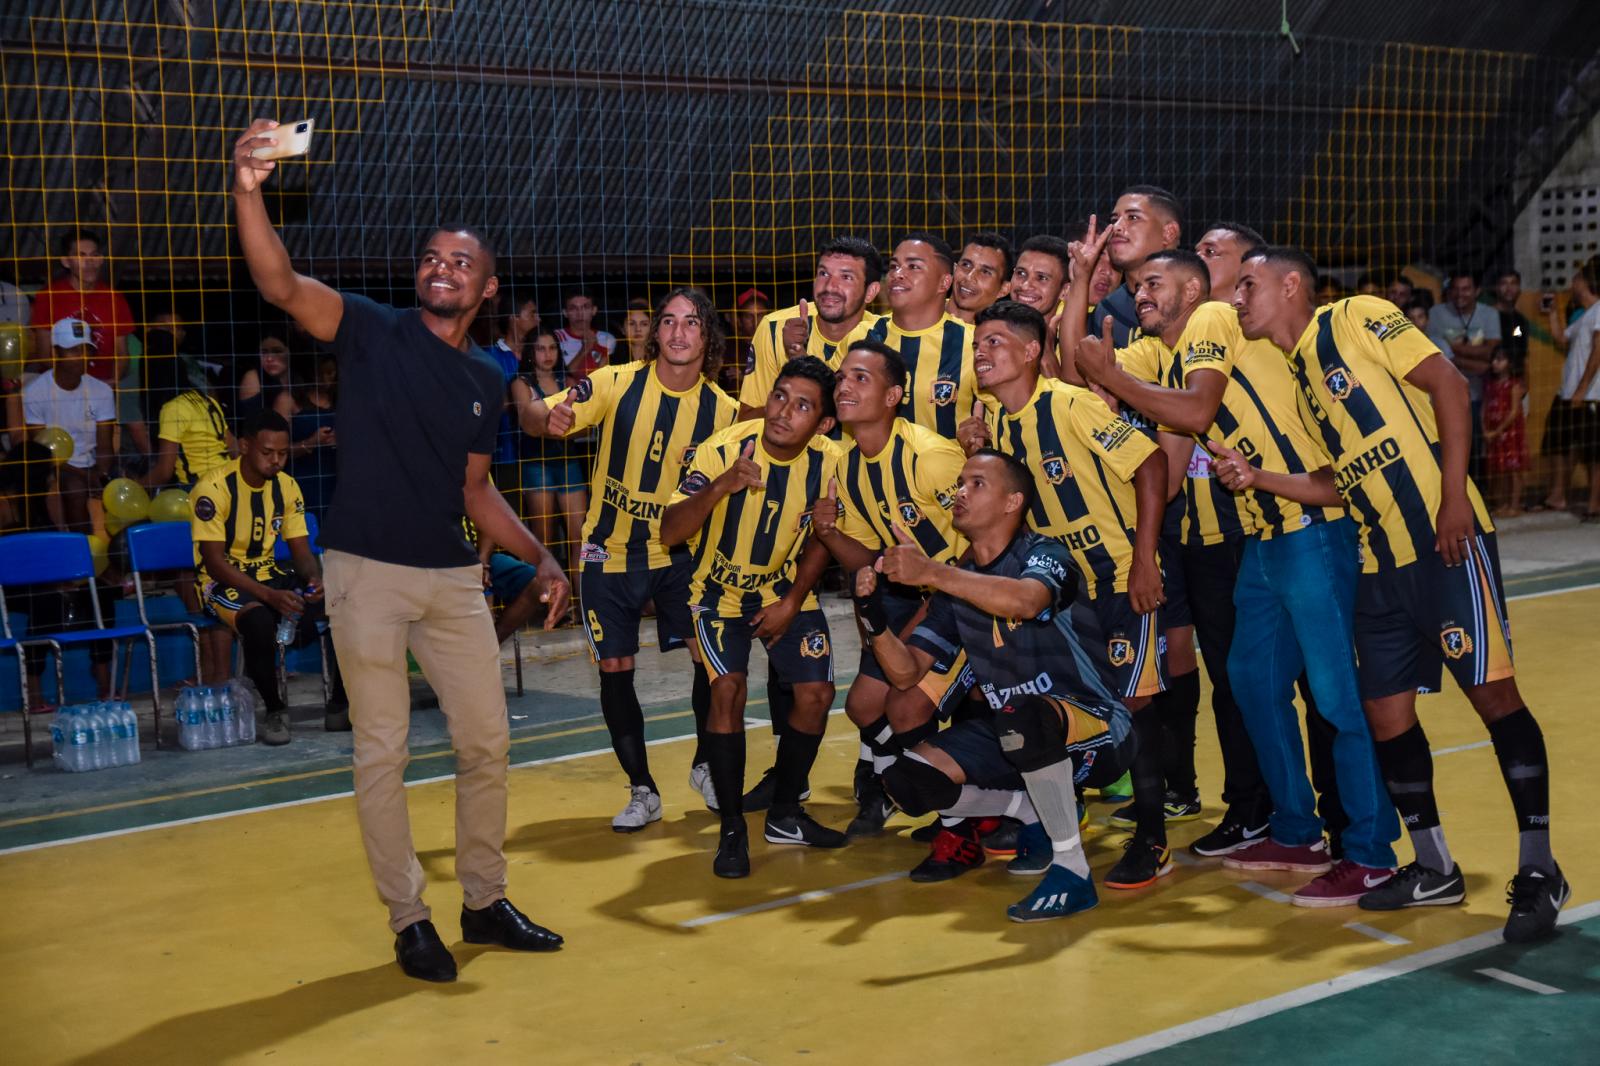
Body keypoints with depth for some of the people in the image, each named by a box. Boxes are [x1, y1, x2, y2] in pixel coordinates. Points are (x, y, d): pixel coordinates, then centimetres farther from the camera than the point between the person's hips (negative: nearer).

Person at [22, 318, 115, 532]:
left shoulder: (102, 391, 0)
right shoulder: (34, 393, -9)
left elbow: (104, 447, -2)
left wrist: (103, 476, -23)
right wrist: (82, 475, -21)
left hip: (91, 467, 3)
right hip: (55, 469, -3)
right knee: (74, 490, -29)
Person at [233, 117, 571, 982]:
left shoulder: (485, 380, 11)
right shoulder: (374, 333, -3)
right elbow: (281, 286, -20)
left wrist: (540, 557, 5)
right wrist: (248, 191, -35)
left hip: (453, 577, 5)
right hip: (367, 572, -5)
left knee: (486, 742, 8)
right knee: (381, 752, 2)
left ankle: (485, 902, 25)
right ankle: (407, 921, 14)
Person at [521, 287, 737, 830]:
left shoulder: (721, 409, -5)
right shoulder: (617, 383, -10)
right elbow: (535, 416, -16)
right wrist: (550, 416, -40)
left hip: (677, 551, 1)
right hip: (609, 551, -1)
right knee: (614, 668, 1)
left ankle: (706, 766, 17)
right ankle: (642, 791, 17)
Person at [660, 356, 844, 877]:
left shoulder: (827, 460, -15)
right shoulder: (723, 449, -26)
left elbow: (819, 538, 2)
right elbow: (670, 532, -34)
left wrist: (791, 602, -7)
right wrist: (722, 487, -49)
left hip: (786, 590, 4)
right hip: (721, 591, -4)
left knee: (816, 693, -3)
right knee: (728, 688, -21)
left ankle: (784, 814, 19)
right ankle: (732, 830, -8)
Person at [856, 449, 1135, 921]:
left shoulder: (1045, 555, -12)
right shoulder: (956, 582, 7)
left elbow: (1025, 602, -38)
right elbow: (906, 673, 2)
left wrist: (931, 573, -42)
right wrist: (873, 616, -15)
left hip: (1097, 732, -7)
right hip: (1017, 738, 7)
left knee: (1022, 715, -39)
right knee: (912, 778, -11)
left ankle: (1072, 869, -24)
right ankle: (1035, 815, 10)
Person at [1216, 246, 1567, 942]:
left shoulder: (1356, 319, -2)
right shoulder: (1297, 377, 18)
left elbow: (1447, 384, -11)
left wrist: (1454, 495, -18)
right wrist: (1258, 479, 3)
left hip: (1446, 543, -8)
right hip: (1380, 564, 8)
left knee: (1493, 692, -7)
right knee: (1384, 711, 7)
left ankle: (1538, 871, 4)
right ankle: (1434, 869, 21)